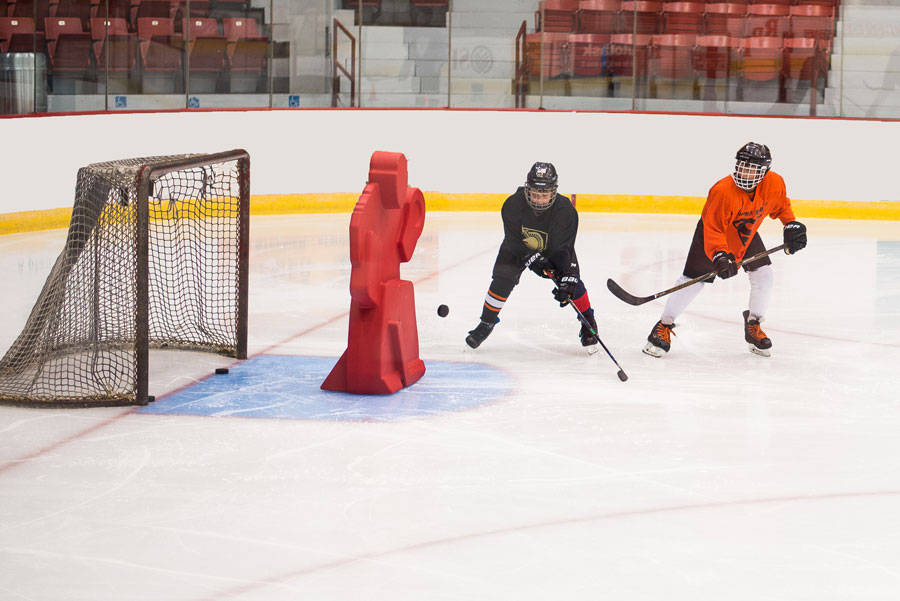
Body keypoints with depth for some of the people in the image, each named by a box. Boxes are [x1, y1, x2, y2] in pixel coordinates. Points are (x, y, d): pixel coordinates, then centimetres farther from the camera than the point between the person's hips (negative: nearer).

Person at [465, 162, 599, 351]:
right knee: (501, 281, -16)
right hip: (518, 248, 0)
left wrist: (567, 279, -42)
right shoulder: (513, 205, -32)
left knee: (572, 283, -15)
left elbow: (563, 249, -33)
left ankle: (588, 324, 6)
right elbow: (514, 242, -27)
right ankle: (486, 323, 4)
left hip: (553, 248, 0)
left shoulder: (565, 210, -33)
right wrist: (533, 259, -39)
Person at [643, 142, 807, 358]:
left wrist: (791, 225, -7)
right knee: (693, 280, -10)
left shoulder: (774, 184, -21)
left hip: (747, 235, 5)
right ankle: (663, 326, 2)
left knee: (764, 274, -6)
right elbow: (713, 229, -34)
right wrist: (719, 255, -46)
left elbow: (781, 206, 4)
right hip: (712, 235, -5)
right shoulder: (722, 191, -37)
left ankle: (753, 326, 15)